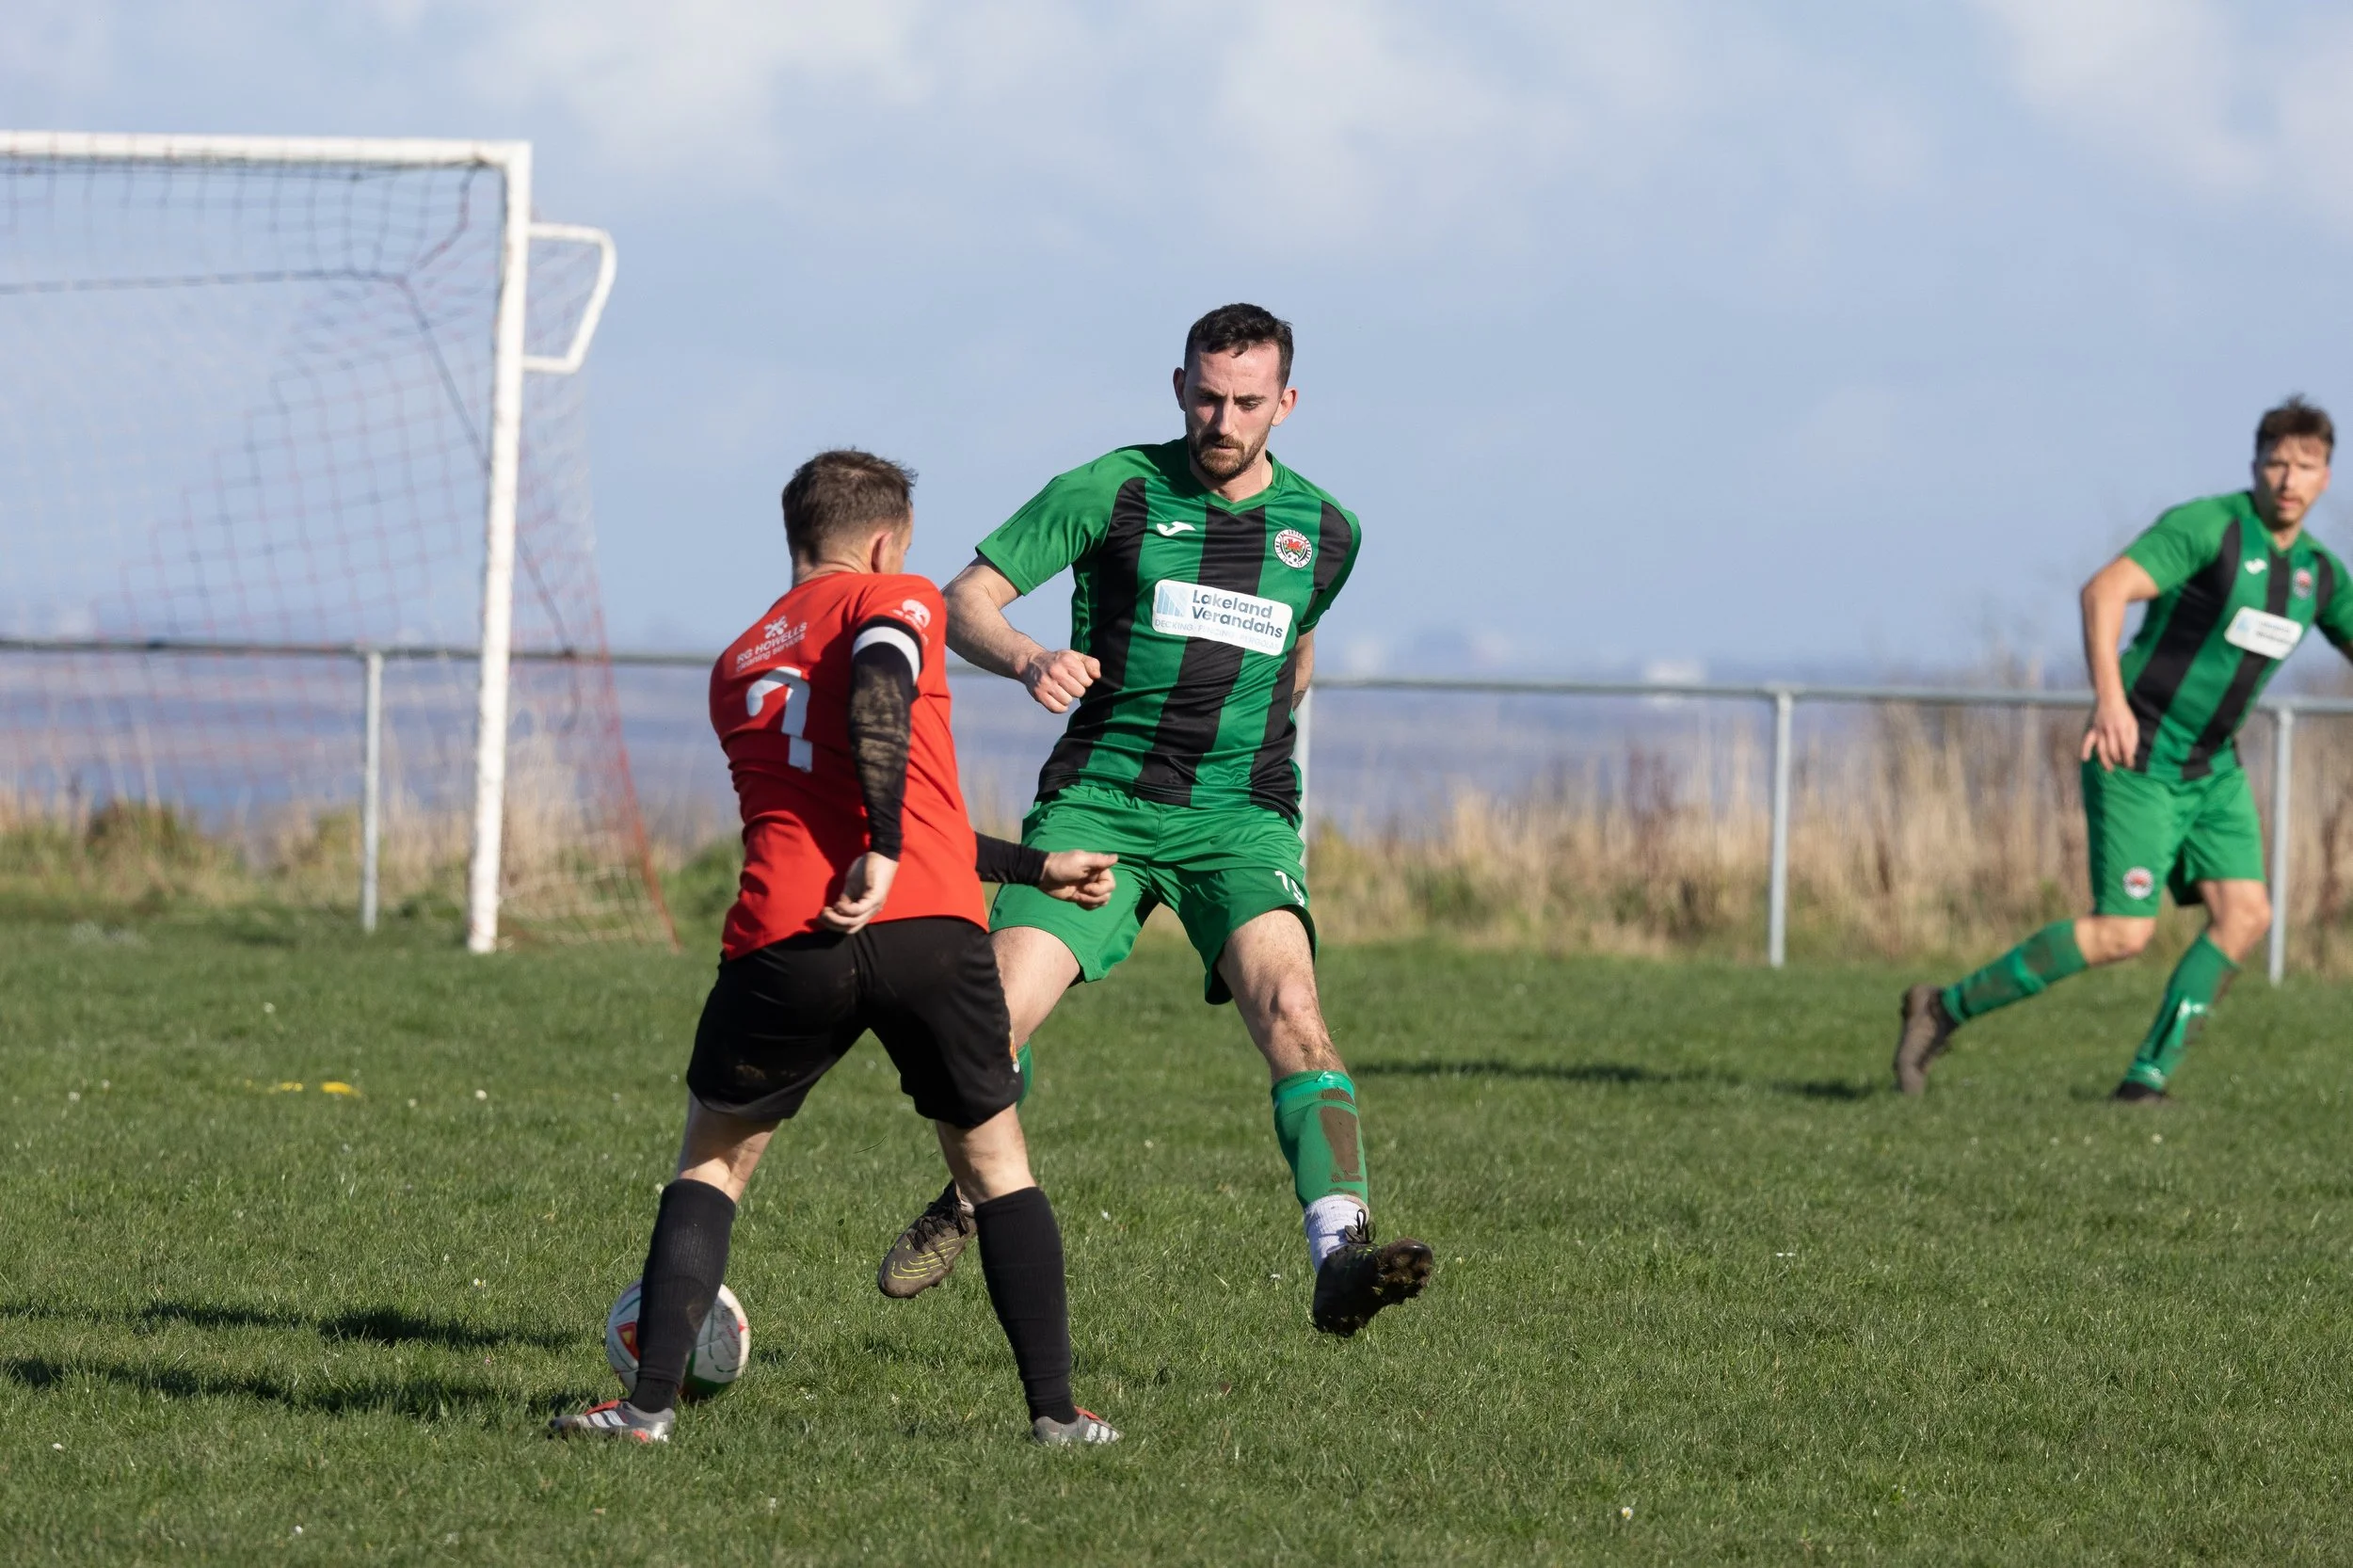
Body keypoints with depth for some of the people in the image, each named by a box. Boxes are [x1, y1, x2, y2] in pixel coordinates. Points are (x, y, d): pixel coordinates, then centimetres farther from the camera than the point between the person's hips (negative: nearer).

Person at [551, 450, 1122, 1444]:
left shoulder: (737, 666, 29)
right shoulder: (895, 600, 11)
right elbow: (877, 695, -14)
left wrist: (1036, 869, 38)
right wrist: (883, 856, -16)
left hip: (785, 945, 3)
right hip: (931, 929, -3)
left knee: (712, 1162, 19)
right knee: (994, 1164, 15)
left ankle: (651, 1400, 6)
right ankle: (1056, 1410, 10)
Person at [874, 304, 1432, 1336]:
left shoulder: (1324, 532, 9)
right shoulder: (1112, 492, -2)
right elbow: (964, 601, -5)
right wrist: (1029, 661, -24)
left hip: (1239, 816, 1)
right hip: (1099, 803, -1)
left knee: (1289, 1008, -25)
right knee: (996, 1012, -14)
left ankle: (1340, 1260, -36)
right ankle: (964, 1204, 17)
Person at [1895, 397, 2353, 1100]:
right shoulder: (2208, 527, -16)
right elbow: (2104, 591, -27)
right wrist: (2110, 697, -39)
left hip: (2211, 769, 7)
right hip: (2138, 758, -7)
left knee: (2245, 913, -9)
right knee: (2123, 932, -14)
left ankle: (2148, 1077, -2)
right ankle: (1946, 1009, -2)